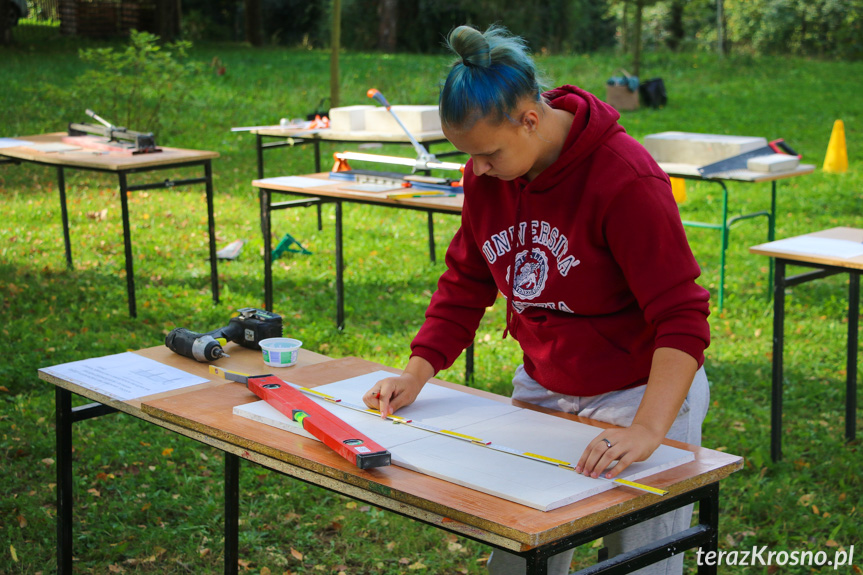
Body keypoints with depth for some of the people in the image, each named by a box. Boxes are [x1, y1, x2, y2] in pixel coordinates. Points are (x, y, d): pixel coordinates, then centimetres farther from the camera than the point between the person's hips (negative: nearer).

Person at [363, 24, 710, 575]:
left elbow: (681, 317, -28)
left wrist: (646, 431, -39)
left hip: (643, 396, -6)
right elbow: (466, 282, 8)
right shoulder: (487, 175, -5)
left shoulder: (626, 178, -25)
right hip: (541, 393, 6)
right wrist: (418, 372, -4)